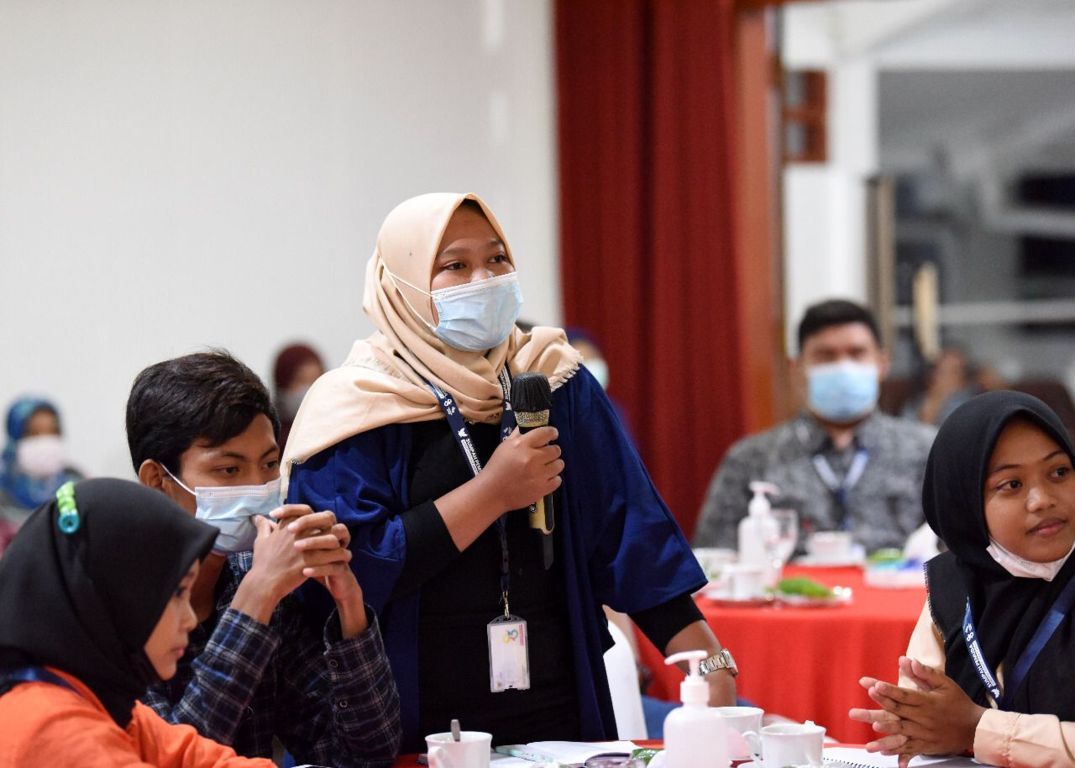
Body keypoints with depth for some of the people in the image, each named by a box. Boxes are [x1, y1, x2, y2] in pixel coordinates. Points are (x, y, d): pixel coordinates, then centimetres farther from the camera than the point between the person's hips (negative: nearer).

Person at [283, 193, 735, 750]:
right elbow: (349, 571, -17)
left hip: (559, 715, 3)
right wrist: (490, 494, -19)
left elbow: (634, 538, 2)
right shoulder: (359, 407, -7)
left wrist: (708, 660, -8)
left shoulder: (558, 386, 5)